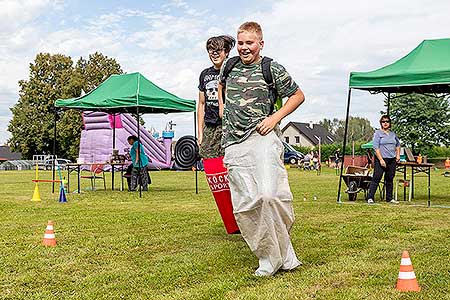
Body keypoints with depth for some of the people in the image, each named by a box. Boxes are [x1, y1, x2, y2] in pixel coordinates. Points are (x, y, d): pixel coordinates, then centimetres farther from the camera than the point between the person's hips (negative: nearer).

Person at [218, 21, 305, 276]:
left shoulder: (272, 69, 2)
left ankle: (282, 246, 0)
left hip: (262, 137, -4)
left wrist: (275, 117, -2)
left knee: (269, 194, -22)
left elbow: (298, 95, 10)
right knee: (244, 205, -2)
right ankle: (268, 257, 8)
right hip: (234, 143, 4)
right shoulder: (229, 66, 15)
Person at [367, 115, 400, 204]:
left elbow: (398, 145, 29)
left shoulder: (393, 134, 13)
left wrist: (398, 155, 15)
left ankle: (389, 198, 18)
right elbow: (376, 147, -11)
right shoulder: (377, 133, -4)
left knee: (390, 179, 10)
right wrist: (381, 159, -18)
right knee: (376, 178, -8)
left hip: (392, 160, 5)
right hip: (381, 159, -5)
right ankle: (370, 197, -6)